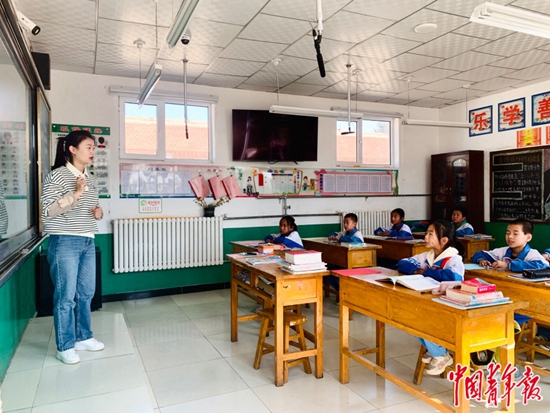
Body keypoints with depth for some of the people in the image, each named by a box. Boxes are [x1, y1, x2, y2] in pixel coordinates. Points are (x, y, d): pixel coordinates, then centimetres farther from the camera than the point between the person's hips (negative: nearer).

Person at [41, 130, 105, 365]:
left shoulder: (90, 180, 13)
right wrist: (76, 193, -21)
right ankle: (65, 347, 13)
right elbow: (48, 210, -14)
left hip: (87, 242, 7)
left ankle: (83, 337, 28)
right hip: (65, 243, -7)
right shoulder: (57, 175, -8)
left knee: (86, 293, 13)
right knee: (66, 296, 0)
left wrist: (98, 212, 2)